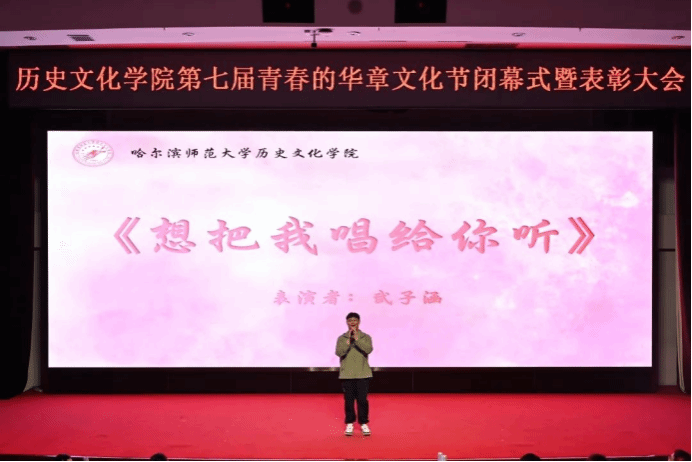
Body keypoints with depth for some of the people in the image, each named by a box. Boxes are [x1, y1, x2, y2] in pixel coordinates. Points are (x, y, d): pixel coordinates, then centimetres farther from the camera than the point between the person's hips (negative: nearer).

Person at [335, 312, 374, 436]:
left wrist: (356, 338, -17)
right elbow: (339, 352, -10)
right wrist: (348, 340, -17)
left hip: (363, 374, 0)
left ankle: (364, 423, 12)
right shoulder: (342, 338, 4)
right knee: (349, 400, 4)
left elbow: (368, 349, -14)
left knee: (362, 399, -1)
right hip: (346, 375, 0)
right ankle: (349, 424, 17)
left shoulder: (365, 337, 4)